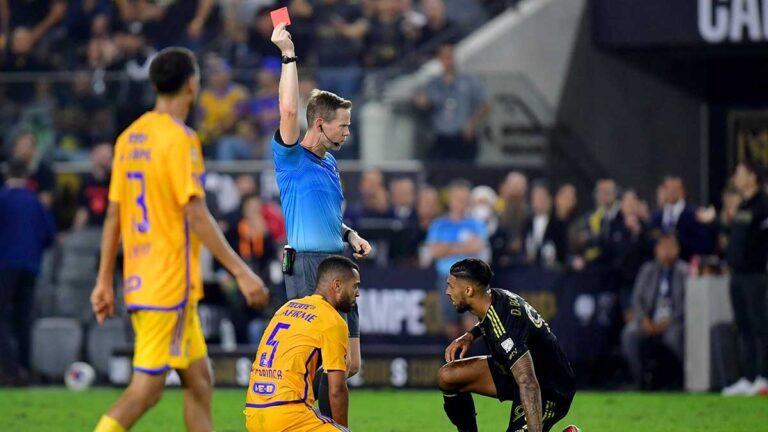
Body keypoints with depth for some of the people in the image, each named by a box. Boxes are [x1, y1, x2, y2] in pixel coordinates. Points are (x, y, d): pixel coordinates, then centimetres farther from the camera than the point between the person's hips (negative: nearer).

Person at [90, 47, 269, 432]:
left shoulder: (130, 137, 12)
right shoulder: (179, 138, -12)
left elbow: (113, 216, 14)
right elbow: (197, 215, -17)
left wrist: (105, 280, 17)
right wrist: (241, 271, -14)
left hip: (138, 280, 9)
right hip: (170, 283, -9)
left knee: (198, 379, 13)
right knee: (147, 386, -10)